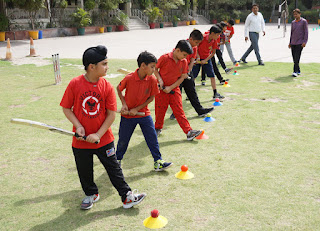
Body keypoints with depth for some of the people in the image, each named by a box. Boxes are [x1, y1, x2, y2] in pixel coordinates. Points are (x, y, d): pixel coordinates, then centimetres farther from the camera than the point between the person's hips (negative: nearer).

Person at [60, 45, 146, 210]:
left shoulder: (107, 87, -10)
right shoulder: (75, 84, -12)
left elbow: (111, 114, -8)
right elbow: (66, 108, -3)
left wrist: (98, 135, -14)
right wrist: (78, 126, -15)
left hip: (103, 139, 0)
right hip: (81, 140, 1)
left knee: (113, 167, 7)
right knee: (84, 170, 17)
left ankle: (126, 196, 20)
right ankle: (91, 194, 41)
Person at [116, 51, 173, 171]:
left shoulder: (152, 80, -13)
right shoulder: (129, 78, -20)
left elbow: (151, 97, -4)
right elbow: (118, 89, -1)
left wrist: (137, 109, -11)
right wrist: (124, 104, -11)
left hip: (144, 113, 2)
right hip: (127, 115, -2)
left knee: (152, 138, -1)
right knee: (123, 140, 10)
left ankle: (158, 162, 9)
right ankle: (117, 160, 34)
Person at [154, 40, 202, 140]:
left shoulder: (184, 61, -2)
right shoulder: (165, 58, -14)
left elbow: (183, 77, -1)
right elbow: (155, 69, -1)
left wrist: (171, 87, -10)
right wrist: (160, 80, -16)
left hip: (174, 90, 3)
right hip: (162, 89, -2)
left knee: (179, 111, 0)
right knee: (160, 110, 8)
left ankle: (189, 132, -4)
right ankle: (158, 128, 30)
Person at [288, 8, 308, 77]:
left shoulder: (304, 21, -1)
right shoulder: (293, 22, 14)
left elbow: (306, 32, -4)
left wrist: (304, 42, -13)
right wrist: (290, 42, 18)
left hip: (300, 43, -5)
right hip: (293, 43, 5)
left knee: (297, 57, -15)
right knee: (294, 58, 6)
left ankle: (295, 71, -17)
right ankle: (298, 70, 19)